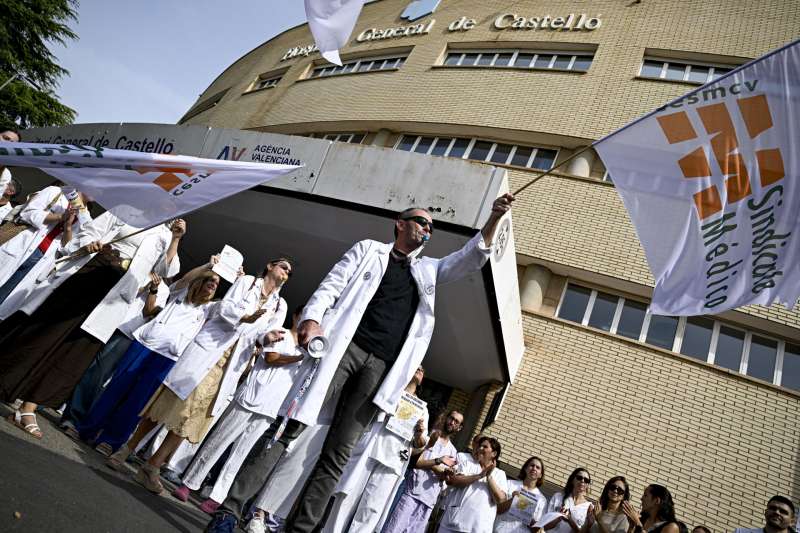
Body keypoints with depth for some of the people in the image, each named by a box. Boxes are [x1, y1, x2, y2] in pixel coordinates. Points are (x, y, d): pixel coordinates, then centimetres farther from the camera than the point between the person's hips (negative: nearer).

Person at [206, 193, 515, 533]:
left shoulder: (428, 270, 25)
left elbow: (471, 258, 19)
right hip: (342, 347, -3)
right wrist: (312, 317, -15)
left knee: (338, 453, 0)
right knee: (291, 425, -9)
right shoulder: (368, 249, 14)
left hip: (379, 367, 3)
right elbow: (331, 285, 4)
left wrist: (493, 219, 6)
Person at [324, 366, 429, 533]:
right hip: (369, 449, -1)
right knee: (347, 498, -7)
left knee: (371, 510, -6)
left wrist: (420, 433, -3)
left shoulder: (422, 408, 23)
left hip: (393, 461, 1)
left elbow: (420, 444, 19)